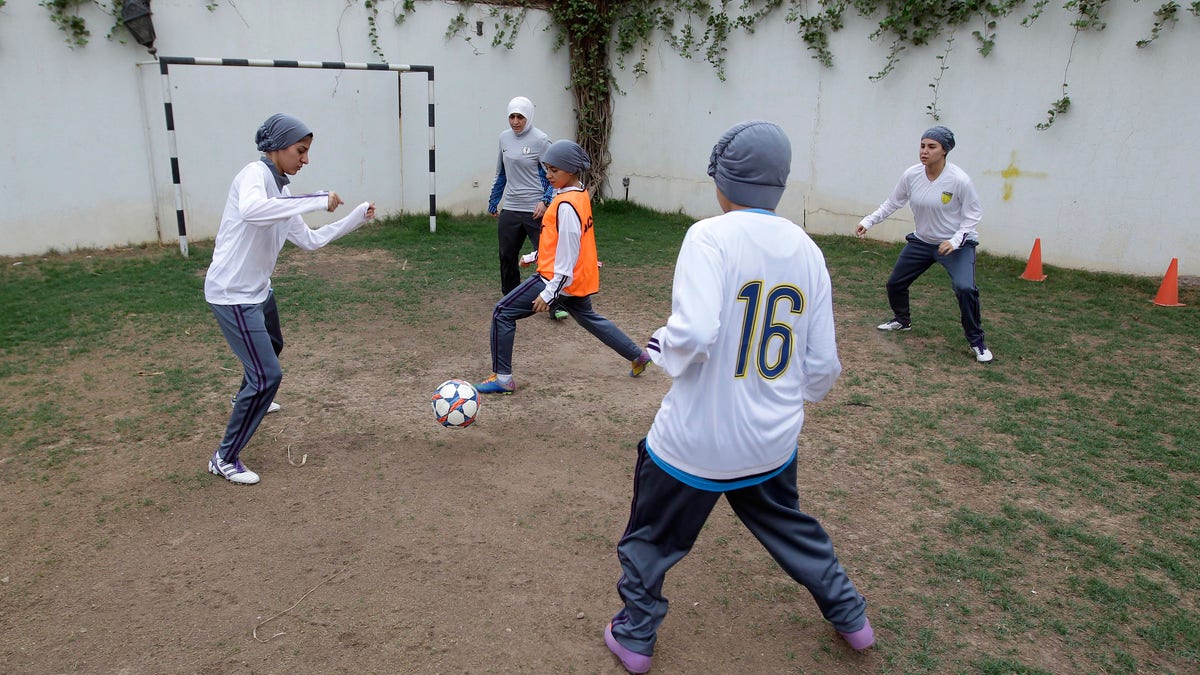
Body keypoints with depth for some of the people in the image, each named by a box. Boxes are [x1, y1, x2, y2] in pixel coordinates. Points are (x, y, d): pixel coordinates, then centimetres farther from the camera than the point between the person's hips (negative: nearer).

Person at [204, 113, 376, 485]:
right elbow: (250, 210, -41)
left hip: (258, 291, 10)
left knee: (271, 347, 32)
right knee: (268, 375, -10)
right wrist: (317, 201, -37)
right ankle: (225, 459, 5)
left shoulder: (280, 190, 8)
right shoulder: (255, 174, -17)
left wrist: (356, 218, 10)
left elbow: (310, 240, 13)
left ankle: (249, 399, 63)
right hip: (232, 295, -10)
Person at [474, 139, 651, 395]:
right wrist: (535, 256, 22)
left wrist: (549, 293, -23)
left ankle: (502, 378, 2)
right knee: (589, 318, 30)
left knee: (503, 313, -3)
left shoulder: (566, 205, -22)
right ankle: (638, 355, 37)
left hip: (561, 279, -10)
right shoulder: (580, 195, 7)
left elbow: (567, 254, -24)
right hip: (579, 279, 10)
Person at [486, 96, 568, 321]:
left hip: (536, 210, -6)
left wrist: (545, 200, -19)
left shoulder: (540, 140, -8)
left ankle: (556, 305, 1)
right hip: (510, 209, 6)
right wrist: (493, 201, 22)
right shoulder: (504, 138, 9)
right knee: (507, 257, 13)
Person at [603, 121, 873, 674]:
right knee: (791, 526, 31)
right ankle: (850, 617, 47)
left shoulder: (710, 236, -17)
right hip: (773, 443, 6)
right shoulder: (807, 251, 0)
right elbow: (822, 366, 2)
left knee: (651, 539, 19)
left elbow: (695, 334, -31)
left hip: (695, 440, -5)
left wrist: (662, 347, -9)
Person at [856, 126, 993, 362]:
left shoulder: (959, 180, -22)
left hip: (958, 244, -5)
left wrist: (954, 241, -26)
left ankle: (976, 342, -4)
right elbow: (892, 203, 4)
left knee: (965, 288, -26)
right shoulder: (912, 175, -10)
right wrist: (868, 221, -4)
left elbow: (973, 215, -13)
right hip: (921, 241, 5)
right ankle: (902, 320, 44)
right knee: (894, 283, 11)